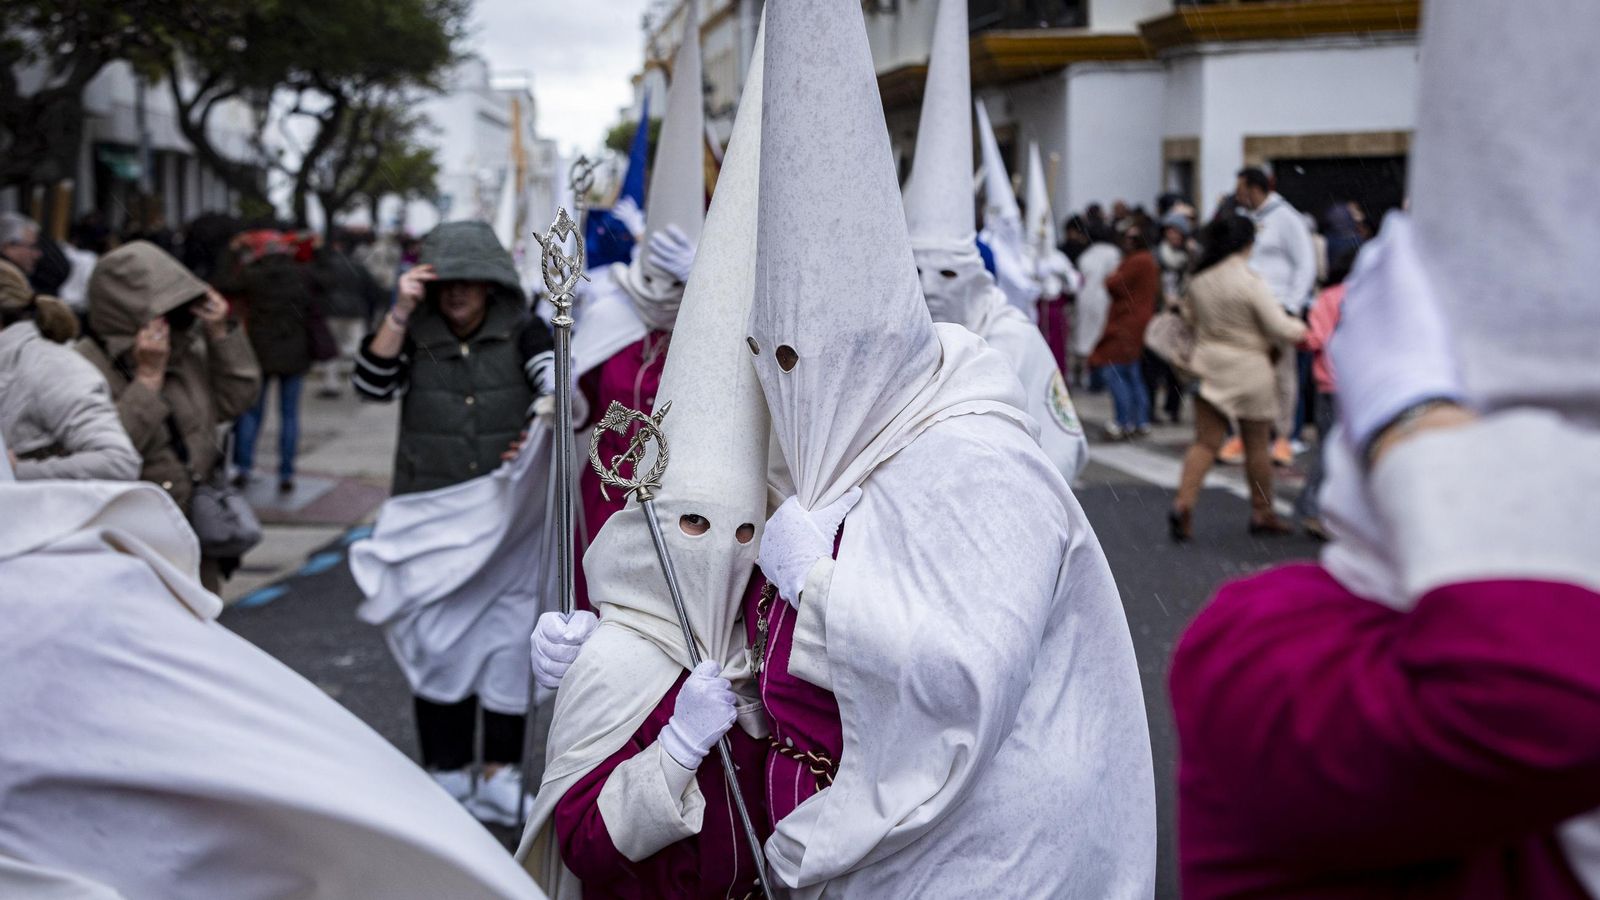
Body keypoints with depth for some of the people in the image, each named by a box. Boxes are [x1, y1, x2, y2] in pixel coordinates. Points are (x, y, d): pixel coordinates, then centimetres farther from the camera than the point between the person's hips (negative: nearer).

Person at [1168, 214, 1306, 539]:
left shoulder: (1198, 279, 1)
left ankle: (1183, 503, -9)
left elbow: (1191, 316, 15)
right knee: (1257, 445, 10)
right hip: (1248, 369, -5)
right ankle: (1262, 513, 22)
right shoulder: (1250, 281, -17)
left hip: (1208, 363, 5)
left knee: (1205, 442, 7)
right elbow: (1279, 328, -15)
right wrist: (1300, 328, 5)